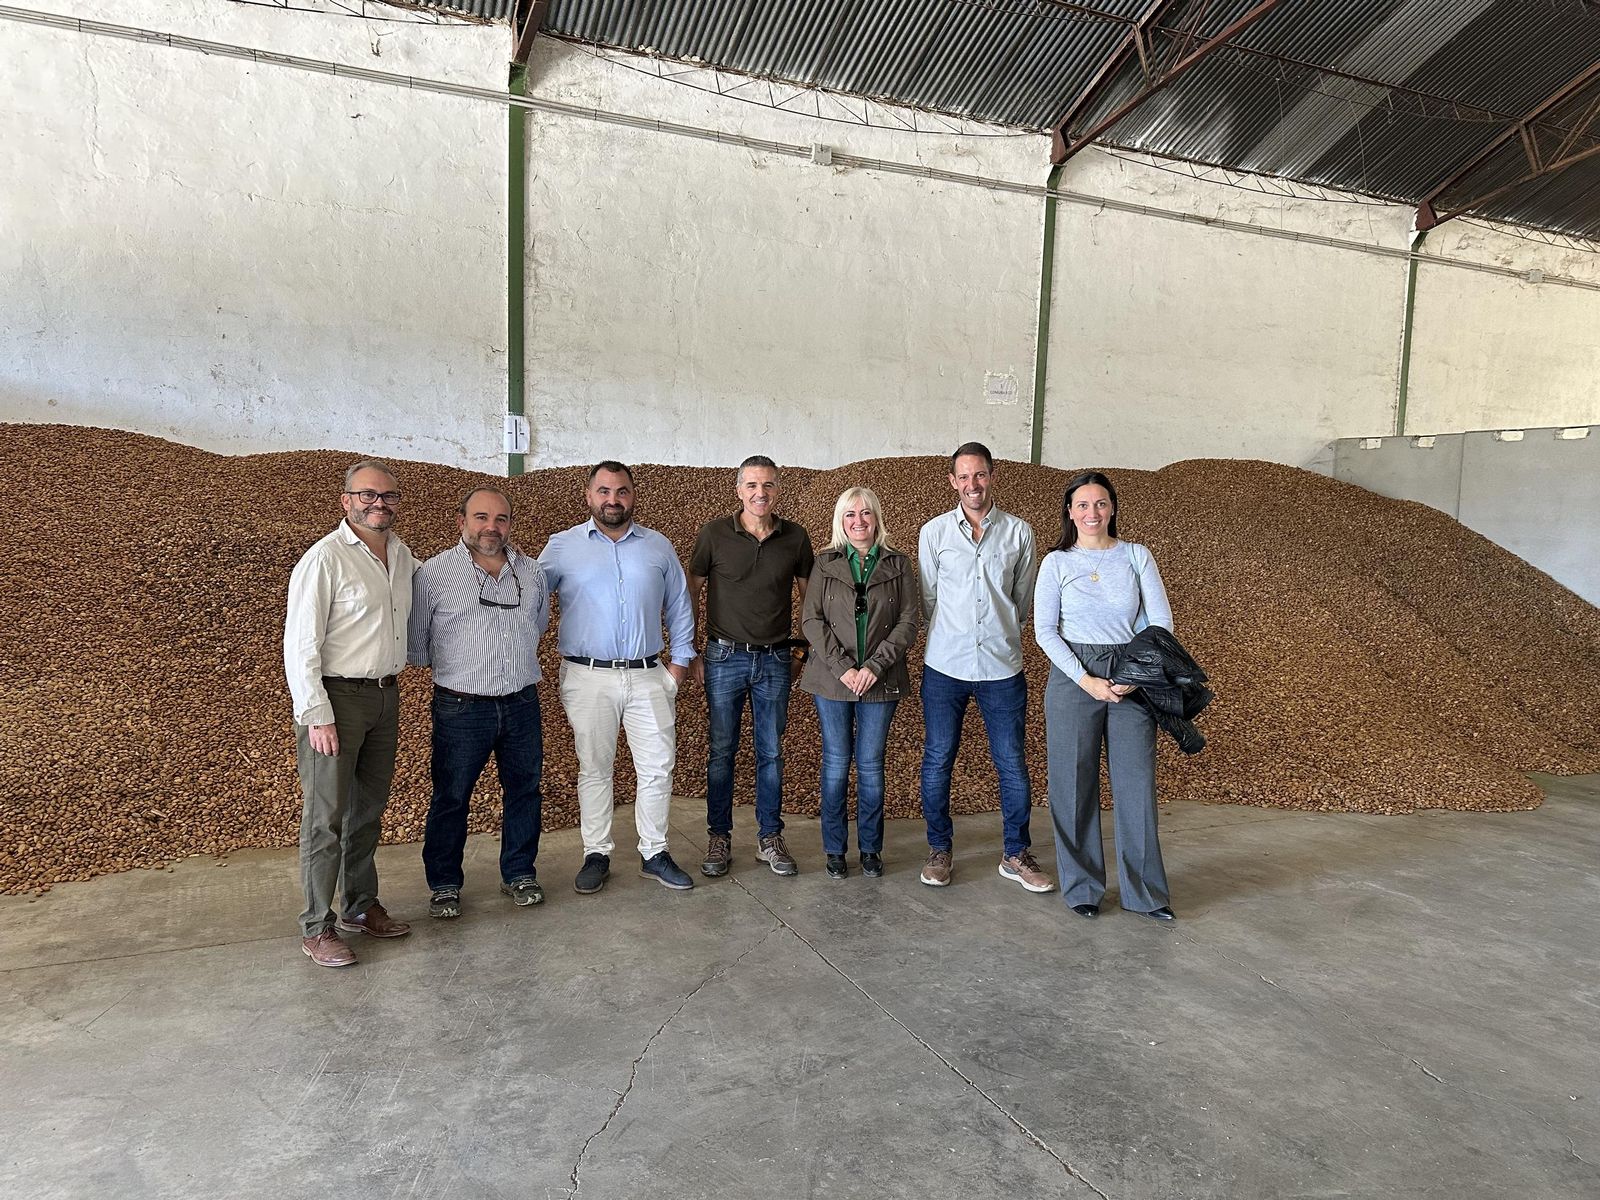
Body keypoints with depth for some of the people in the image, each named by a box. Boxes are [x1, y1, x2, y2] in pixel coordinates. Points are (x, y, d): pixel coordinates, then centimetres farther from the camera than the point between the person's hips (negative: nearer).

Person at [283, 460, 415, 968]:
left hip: (385, 697, 7)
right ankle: (317, 929, 12)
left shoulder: (402, 556, 9)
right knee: (327, 816, 0)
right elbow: (300, 644, -14)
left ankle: (362, 907, 31)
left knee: (369, 809, 17)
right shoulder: (324, 559, -13)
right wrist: (317, 716, -18)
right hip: (336, 698, -7)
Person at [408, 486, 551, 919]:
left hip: (522, 703, 4)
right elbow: (414, 641, 2)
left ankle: (519, 875, 30)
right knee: (450, 798, 7)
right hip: (461, 706, -4)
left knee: (524, 791, 13)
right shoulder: (434, 573, -6)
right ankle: (444, 885, 24)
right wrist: (449, 665, 8)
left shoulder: (532, 572, 6)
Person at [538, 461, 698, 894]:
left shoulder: (658, 547, 9)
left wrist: (680, 661, 7)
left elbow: (680, 607, 14)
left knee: (658, 768, 3)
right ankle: (596, 855, 19)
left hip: (648, 677, 2)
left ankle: (654, 853, 17)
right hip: (588, 678, -2)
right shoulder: (562, 546, 3)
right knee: (593, 769, 7)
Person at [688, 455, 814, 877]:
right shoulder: (715, 534, -4)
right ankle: (719, 838, 19)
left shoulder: (796, 538, 1)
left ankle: (770, 838, 21)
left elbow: (809, 594, 12)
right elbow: (690, 592, 3)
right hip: (724, 656, -1)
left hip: (775, 658, 2)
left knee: (771, 751, 9)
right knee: (721, 751, 6)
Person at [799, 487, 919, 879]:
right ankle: (835, 849, 18)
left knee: (871, 765, 6)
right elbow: (811, 620, -2)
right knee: (836, 763, 5)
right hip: (832, 679, 0)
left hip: (880, 681, 0)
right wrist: (843, 668, -12)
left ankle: (871, 848, 20)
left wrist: (875, 666, -12)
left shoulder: (898, 564, 5)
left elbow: (908, 621, -1)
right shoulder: (825, 564, 4)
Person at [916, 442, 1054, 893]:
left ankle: (1016, 855, 22)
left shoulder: (1019, 532, 3)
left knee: (1012, 764, 6)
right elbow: (928, 599, 8)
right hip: (945, 666, 0)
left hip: (1002, 666, 0)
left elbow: (1024, 600, 11)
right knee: (937, 761, 6)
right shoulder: (934, 532, 2)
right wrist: (950, 636, 9)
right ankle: (939, 850, 23)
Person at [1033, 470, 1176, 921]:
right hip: (1073, 676, -1)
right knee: (1074, 783, 3)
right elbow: (1045, 631, -2)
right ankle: (1081, 887, 16)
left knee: (1136, 783, 1)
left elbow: (1161, 622, 2)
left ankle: (1144, 891, 14)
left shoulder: (1137, 556, 7)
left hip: (1132, 677, 1)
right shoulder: (1056, 562, 4)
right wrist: (1087, 680, -13)